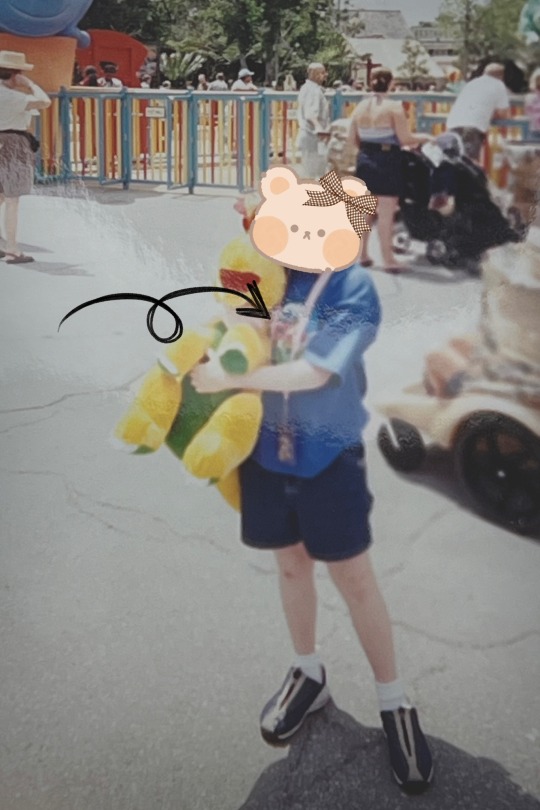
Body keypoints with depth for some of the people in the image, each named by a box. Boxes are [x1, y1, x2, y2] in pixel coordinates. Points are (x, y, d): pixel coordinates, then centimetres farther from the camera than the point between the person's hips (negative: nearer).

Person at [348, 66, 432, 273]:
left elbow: (352, 139, 7)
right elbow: (405, 139, -14)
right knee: (386, 213, -1)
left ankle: (362, 254, 22)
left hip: (365, 161, 6)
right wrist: (424, 138, 3)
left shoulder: (360, 107, 3)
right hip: (387, 161, -6)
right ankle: (387, 259, 3)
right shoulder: (394, 107, -12)